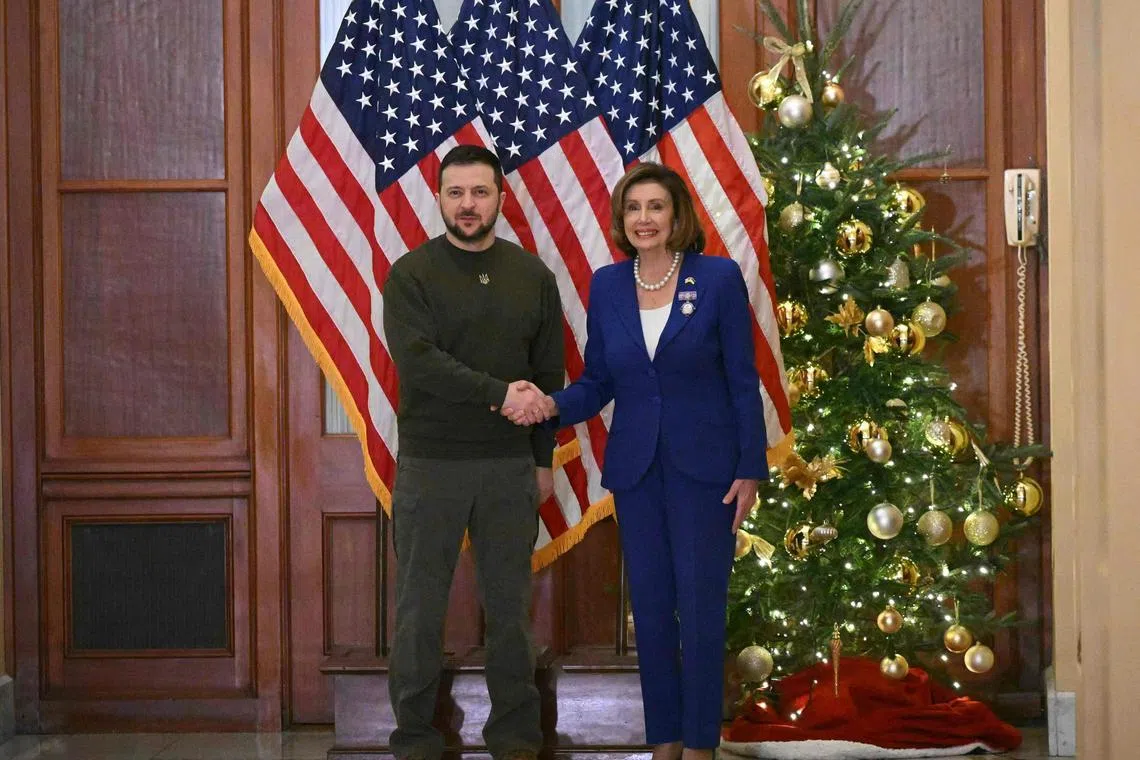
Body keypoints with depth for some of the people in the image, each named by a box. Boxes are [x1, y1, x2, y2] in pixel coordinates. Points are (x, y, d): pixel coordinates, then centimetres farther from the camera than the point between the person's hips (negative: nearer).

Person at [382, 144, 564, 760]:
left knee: (510, 604, 8)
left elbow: (549, 374, 9)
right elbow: (418, 362, -17)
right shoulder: (411, 275, -4)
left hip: (510, 466, 2)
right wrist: (499, 393, -23)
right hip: (429, 465, -2)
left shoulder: (532, 276, 7)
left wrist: (543, 459, 7)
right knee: (421, 605, 4)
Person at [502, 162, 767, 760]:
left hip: (704, 465, -3)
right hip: (636, 468, 4)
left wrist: (750, 470, -7)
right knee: (650, 606, 8)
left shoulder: (719, 278, -6)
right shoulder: (606, 286, 4)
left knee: (699, 608, -2)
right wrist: (552, 405, -12)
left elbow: (743, 381, -4)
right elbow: (597, 383, 8)